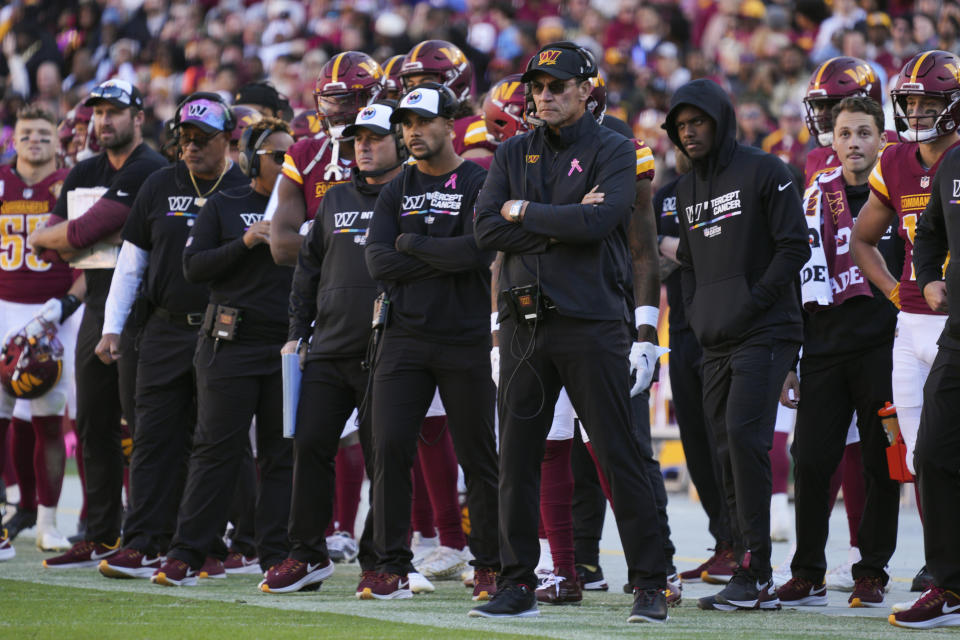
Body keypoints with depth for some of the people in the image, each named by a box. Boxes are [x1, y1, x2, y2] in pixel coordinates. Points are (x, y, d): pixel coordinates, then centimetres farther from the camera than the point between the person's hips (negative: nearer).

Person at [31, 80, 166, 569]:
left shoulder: (149, 171, -11)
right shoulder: (85, 174, 17)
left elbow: (82, 232, -17)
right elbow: (46, 240, 9)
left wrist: (49, 236, 1)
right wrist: (92, 237, -10)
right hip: (98, 306, 8)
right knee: (93, 425, 10)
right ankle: (100, 537, 16)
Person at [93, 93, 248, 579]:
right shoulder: (160, 187, 11)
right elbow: (131, 261, 14)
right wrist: (112, 328, 8)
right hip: (166, 333, 3)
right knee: (155, 438, -2)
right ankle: (143, 544, -2)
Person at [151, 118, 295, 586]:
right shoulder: (223, 206, 6)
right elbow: (193, 267, -1)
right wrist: (245, 243, -13)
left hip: (287, 347, 2)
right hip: (231, 345, -2)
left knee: (281, 455, 2)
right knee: (217, 449, -3)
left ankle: (276, 554, 7)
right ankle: (187, 552, 0)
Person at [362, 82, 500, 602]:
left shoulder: (479, 184, -3)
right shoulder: (397, 190, 11)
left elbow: (477, 252, -19)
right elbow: (378, 261, -2)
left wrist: (411, 242, -8)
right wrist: (446, 258, -10)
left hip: (466, 340, -4)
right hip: (405, 338, 4)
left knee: (478, 457, 3)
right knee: (389, 448, -4)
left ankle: (489, 565, 12)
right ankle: (392, 568, 0)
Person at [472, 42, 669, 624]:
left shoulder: (613, 151, 1)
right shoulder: (515, 154, 15)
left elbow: (599, 222, -16)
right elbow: (488, 230, 1)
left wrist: (525, 212, -6)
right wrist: (563, 222, -8)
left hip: (592, 320, -5)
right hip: (525, 321, 5)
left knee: (619, 456, -5)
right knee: (518, 459, 5)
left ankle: (650, 583, -1)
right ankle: (518, 583, 13)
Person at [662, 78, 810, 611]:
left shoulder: (764, 172, -4)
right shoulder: (689, 190, 18)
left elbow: (794, 247, -9)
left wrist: (751, 304, -14)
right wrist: (696, 314, 10)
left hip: (765, 333, -8)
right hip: (716, 344, 8)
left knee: (744, 438, -18)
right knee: (728, 450, 4)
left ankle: (754, 574, -17)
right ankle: (757, 583, 7)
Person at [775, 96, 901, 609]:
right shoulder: (817, 198, 9)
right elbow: (800, 286, 12)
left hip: (884, 349, -2)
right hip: (825, 350, 2)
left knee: (882, 466, 2)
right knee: (811, 463, -2)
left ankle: (872, 573, 11)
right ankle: (808, 575, 9)